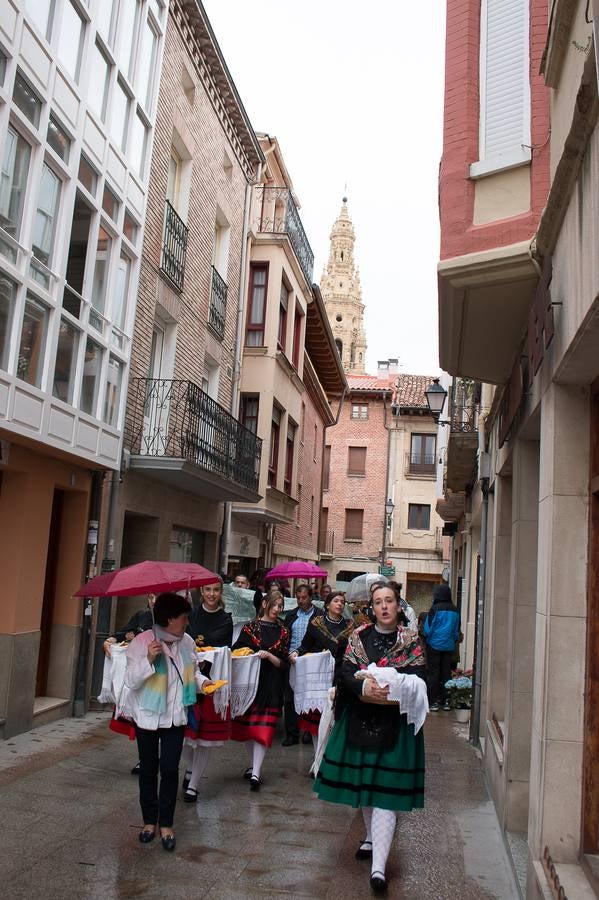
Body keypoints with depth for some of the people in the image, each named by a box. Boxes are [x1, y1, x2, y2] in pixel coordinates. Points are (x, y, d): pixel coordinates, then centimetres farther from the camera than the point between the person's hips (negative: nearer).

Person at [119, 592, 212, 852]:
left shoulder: (187, 642, -5)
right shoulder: (141, 643, -18)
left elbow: (193, 670, 13)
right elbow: (131, 681, -17)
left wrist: (202, 681, -8)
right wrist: (148, 660, -32)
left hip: (175, 716, 2)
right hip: (147, 715, -2)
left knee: (170, 770, 1)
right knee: (148, 769, 12)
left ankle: (166, 824, 16)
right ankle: (149, 821, 29)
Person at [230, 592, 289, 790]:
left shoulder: (283, 632, 5)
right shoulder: (250, 627, 3)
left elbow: (282, 663, 2)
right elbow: (236, 651, 4)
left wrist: (268, 656, -14)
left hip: (271, 685, -1)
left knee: (263, 729, -7)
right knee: (246, 725, 10)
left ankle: (255, 773, -7)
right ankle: (253, 765, 27)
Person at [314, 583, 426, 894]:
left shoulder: (410, 640, -2)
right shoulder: (359, 636, 2)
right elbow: (347, 673, -7)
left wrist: (393, 690, -29)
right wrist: (365, 686, -27)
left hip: (395, 723, -3)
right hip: (360, 720, 3)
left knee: (386, 790, -7)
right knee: (364, 783, 16)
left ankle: (378, 866, -7)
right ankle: (373, 837, 40)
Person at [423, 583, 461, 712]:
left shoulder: (435, 609, -12)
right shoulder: (455, 611, 2)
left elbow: (428, 629, -8)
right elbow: (457, 631, 10)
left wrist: (427, 639, 8)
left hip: (434, 645, -4)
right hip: (449, 647, 4)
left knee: (433, 673, 3)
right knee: (446, 673, 11)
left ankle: (434, 701, 3)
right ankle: (445, 700, 14)